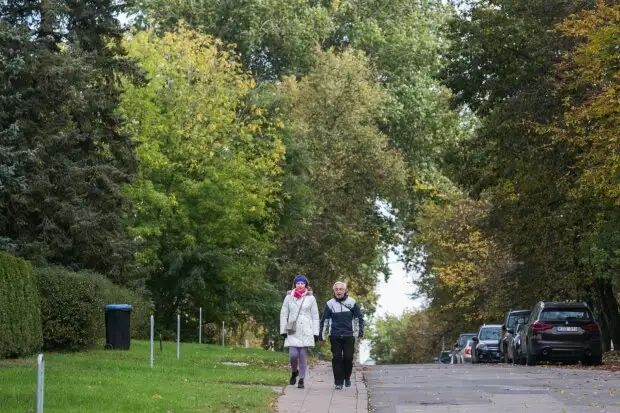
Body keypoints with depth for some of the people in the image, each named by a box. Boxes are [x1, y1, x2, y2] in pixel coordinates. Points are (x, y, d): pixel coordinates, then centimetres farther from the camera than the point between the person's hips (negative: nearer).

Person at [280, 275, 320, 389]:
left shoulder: (310, 298, 5)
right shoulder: (289, 297, 6)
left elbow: (315, 316, 6)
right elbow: (283, 314, 8)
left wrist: (316, 333, 1)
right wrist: (283, 330, 1)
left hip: (306, 332, 0)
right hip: (293, 332, 0)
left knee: (303, 356, -2)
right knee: (293, 355, -10)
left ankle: (301, 379, 7)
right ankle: (294, 372, 19)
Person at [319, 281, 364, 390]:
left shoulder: (351, 303, 3)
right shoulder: (330, 304, 3)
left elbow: (359, 318, 10)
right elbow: (324, 320, 7)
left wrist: (360, 331, 1)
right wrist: (321, 335, 5)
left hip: (349, 336, 0)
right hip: (335, 336, 0)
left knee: (348, 357, -3)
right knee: (337, 358, -3)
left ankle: (347, 378, 21)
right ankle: (338, 382, 3)